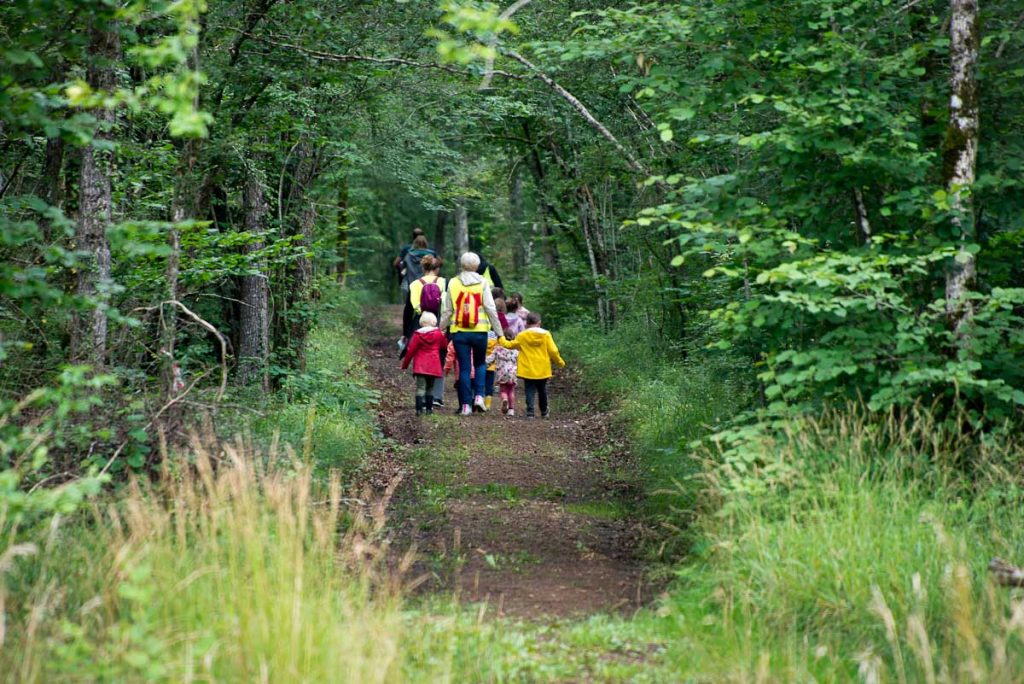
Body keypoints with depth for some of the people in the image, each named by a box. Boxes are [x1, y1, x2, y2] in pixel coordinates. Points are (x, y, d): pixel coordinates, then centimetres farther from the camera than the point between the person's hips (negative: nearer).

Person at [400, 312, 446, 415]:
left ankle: (419, 409, -17)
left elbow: (411, 351, -2)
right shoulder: (439, 334, 2)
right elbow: (444, 345, 18)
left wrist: (405, 364, 6)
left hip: (420, 367, -2)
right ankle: (429, 408, 14)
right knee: (430, 388, 14)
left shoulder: (418, 335, -2)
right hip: (433, 367, 2)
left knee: (420, 387, -6)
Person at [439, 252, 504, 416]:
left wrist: (441, 329, 15)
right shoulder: (482, 283, -2)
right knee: (480, 364, 18)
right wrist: (499, 332, 1)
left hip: (459, 332, 1)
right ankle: (479, 396, 0)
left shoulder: (453, 283, 2)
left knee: (464, 368, 6)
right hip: (479, 331, -1)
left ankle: (466, 404, 4)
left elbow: (447, 310, 4)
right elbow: (491, 309, -3)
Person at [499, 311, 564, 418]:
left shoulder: (522, 336, -3)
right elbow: (553, 351, -4)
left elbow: (509, 345, 8)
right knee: (542, 391, 16)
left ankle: (530, 412, -13)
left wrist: (501, 339, 27)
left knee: (530, 391, 1)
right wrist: (560, 362, 12)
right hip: (542, 370, 1)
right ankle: (544, 412, 29)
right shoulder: (546, 335, -3)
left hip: (528, 370, -1)